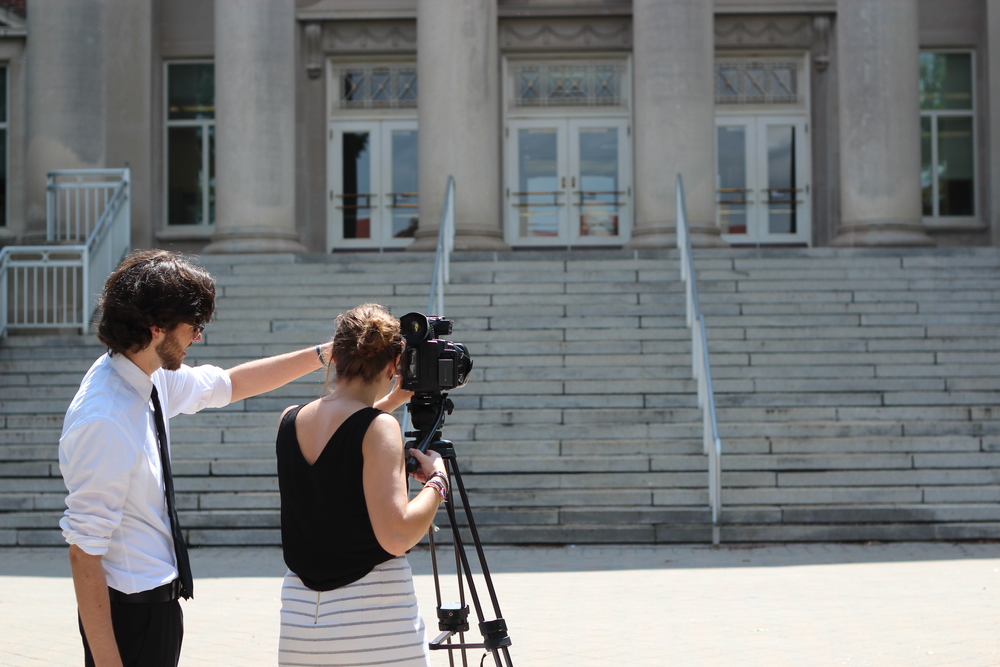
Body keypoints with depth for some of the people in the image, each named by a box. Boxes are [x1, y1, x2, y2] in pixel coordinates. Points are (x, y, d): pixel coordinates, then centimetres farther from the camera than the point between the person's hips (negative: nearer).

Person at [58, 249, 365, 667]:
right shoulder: (104, 423, -27)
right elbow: (84, 554, -25)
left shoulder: (150, 377, -1)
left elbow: (228, 384, 18)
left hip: (159, 601, 9)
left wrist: (324, 354, 15)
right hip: (130, 612, -9)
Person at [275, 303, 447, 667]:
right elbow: (396, 536, -21)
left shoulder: (290, 421, 5)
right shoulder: (379, 428, -13)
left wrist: (391, 401, 27)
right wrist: (437, 480, -7)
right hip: (374, 618, -6)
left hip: (300, 616, 6)